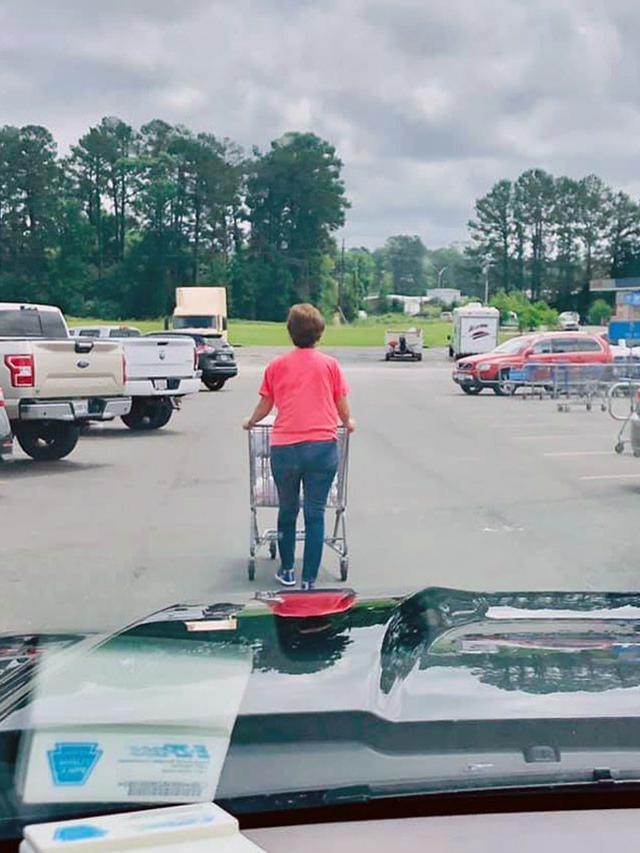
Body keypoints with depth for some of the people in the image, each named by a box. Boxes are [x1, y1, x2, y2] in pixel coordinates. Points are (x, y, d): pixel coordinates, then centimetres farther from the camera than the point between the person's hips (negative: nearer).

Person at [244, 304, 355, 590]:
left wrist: (251, 422, 34)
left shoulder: (277, 365, 6)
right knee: (315, 515, 2)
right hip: (322, 447, -1)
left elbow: (265, 406, 13)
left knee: (287, 511, 18)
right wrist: (348, 424, 30)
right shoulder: (330, 364, 4)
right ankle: (309, 580, 2)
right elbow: (343, 407, 8)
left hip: (284, 447, 1)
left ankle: (287, 571, 29)